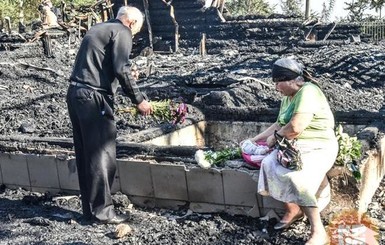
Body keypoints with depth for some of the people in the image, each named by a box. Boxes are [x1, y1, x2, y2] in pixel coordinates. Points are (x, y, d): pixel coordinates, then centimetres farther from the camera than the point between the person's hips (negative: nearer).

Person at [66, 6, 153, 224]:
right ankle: (102, 209, 2)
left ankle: (89, 207, 19)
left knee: (85, 154, 12)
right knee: (102, 154, -3)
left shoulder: (98, 29, 24)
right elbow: (121, 70, -15)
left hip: (75, 93, 9)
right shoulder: (122, 32, -3)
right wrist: (139, 100, -9)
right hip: (93, 96, -9)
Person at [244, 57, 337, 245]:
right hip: (295, 146, 8)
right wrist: (256, 139, 23)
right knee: (269, 164, -20)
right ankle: (292, 209, -2)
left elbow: (295, 128, -25)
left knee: (295, 175, -34)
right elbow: (280, 124, 27)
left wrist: (274, 137, -7)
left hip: (318, 148, -8)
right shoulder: (288, 97, 14)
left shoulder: (308, 92, -16)